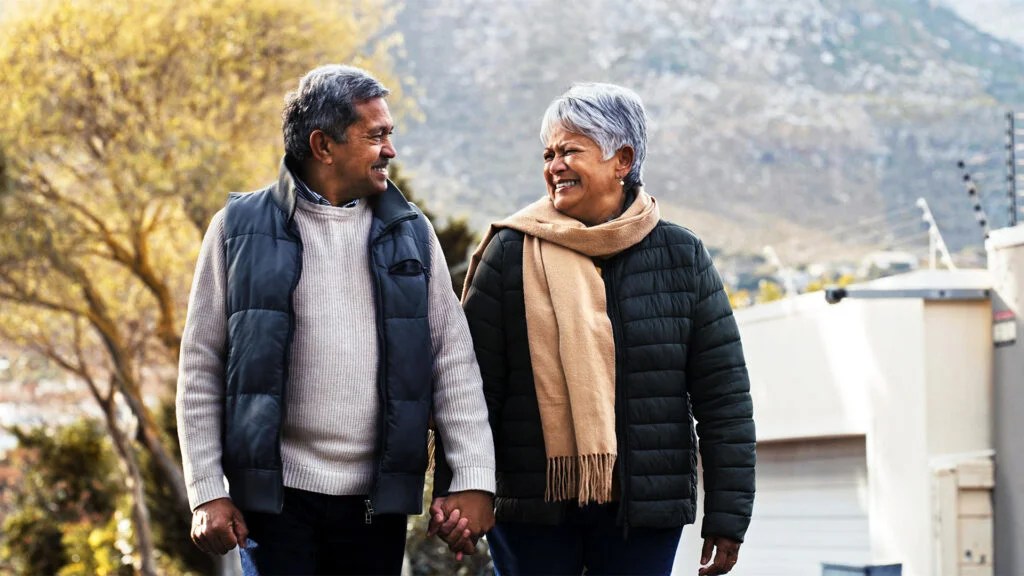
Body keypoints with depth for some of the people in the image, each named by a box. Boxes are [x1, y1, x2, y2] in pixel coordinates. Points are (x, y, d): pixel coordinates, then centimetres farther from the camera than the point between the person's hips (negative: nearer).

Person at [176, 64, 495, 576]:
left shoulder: (410, 234, 8)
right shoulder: (241, 228, 1)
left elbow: (453, 359, 6)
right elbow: (200, 368, 2)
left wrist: (474, 477, -3)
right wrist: (207, 493, -4)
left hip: (377, 501, 2)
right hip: (276, 495, -2)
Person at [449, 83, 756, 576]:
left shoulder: (681, 255, 4)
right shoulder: (511, 253, 1)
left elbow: (724, 398, 4)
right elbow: (473, 389, 1)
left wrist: (727, 516, 1)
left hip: (645, 515, 1)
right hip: (530, 510, 0)